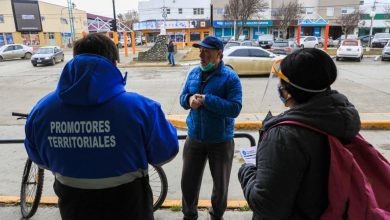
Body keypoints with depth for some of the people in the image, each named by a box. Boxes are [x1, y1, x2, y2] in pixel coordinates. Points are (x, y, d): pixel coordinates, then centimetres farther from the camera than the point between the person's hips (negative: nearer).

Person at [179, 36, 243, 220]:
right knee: (189, 182, 14)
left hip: (220, 140, -4)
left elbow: (235, 108, -22)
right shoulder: (194, 73, 3)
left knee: (221, 184, 15)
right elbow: (182, 97, 9)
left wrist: (206, 99, -25)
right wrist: (189, 99, -15)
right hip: (194, 138, 4)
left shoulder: (230, 77, -13)